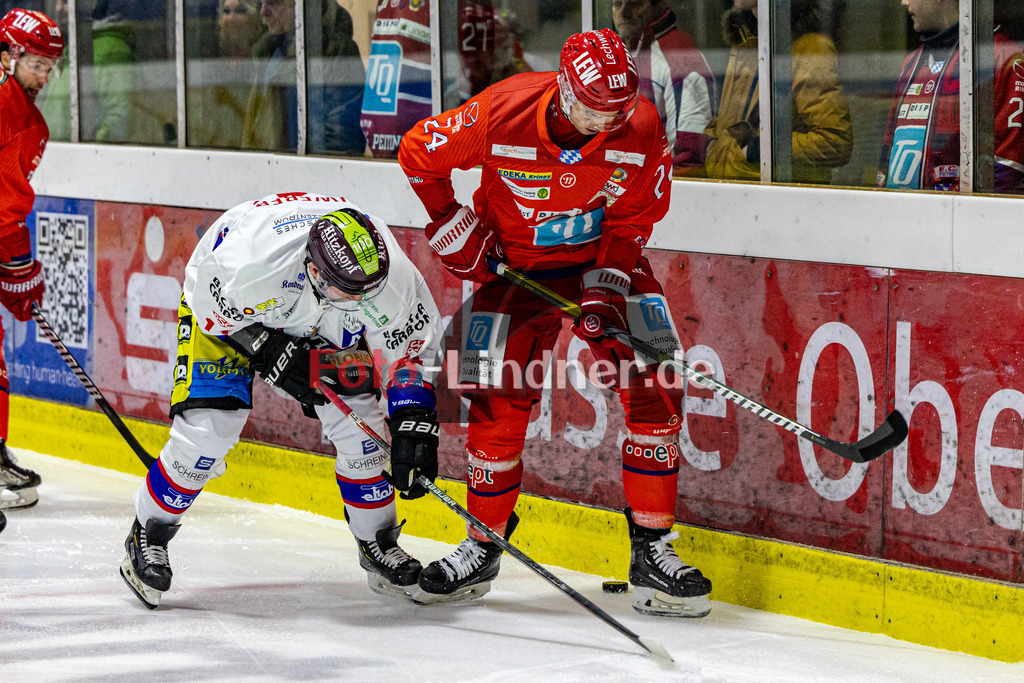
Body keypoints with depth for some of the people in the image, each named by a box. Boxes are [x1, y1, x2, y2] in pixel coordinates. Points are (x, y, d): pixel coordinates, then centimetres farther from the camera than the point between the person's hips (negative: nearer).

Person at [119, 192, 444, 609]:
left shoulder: (389, 272, -34)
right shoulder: (249, 261, -45)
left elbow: (412, 346, -19)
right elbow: (212, 303, -23)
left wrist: (414, 422, -27)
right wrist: (267, 351, -27)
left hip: (322, 324, 4)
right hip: (222, 308, -4)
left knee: (358, 420, -7)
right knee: (209, 425, -18)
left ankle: (377, 543, 14)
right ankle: (147, 536, 4)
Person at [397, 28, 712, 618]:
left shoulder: (640, 127, -20)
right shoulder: (502, 114, -26)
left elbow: (632, 219, -8)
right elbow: (419, 153, -9)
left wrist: (606, 285, -19)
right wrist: (456, 230, -7)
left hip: (606, 259, 1)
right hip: (515, 263, -1)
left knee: (656, 387, -12)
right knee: (497, 401, -7)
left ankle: (652, 551, -4)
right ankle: (484, 547, 14)